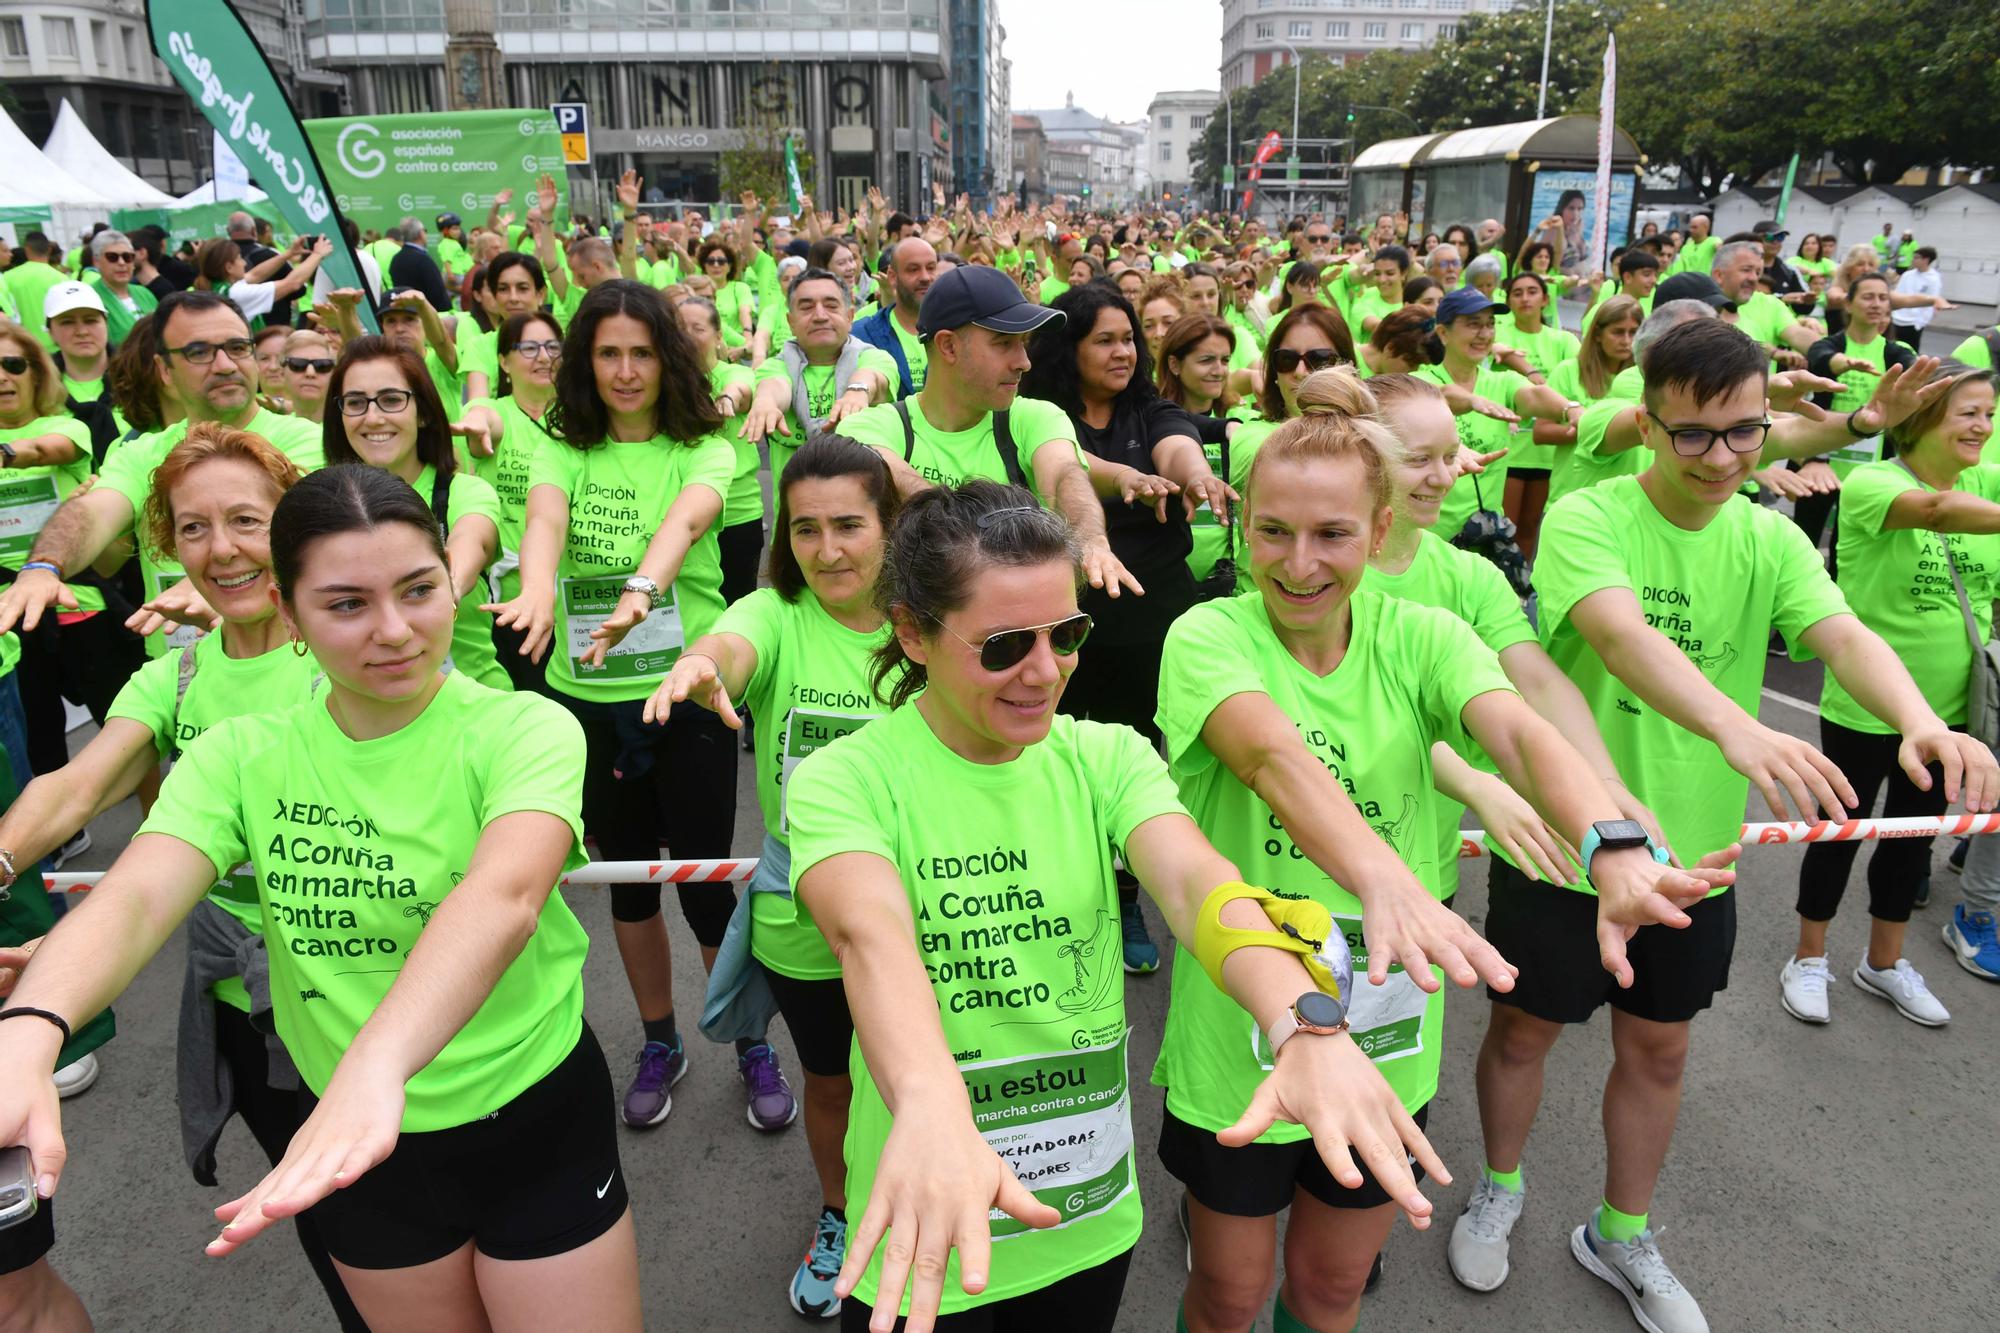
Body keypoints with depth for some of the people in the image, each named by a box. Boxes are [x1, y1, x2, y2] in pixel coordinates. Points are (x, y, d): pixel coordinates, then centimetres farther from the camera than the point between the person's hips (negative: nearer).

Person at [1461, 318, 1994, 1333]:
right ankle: (1499, 1190, 42)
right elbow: (1623, 636, -37)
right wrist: (1737, 728, -55)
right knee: (1525, 1027, 14)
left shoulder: (1770, 542, -3)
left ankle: (1620, 1234, 41)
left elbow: (1845, 635, -20)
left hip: (1692, 850, 4)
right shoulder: (1585, 521, -18)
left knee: (1658, 1050, 18)